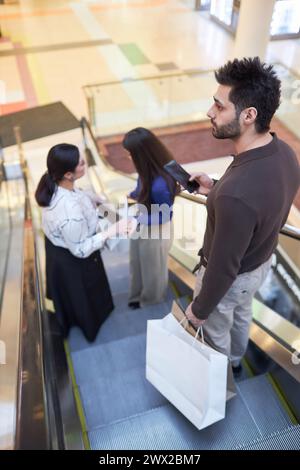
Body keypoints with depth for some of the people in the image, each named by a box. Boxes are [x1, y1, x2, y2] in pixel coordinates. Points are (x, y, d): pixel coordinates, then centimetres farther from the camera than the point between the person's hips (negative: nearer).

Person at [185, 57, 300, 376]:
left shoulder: (236, 194, -43)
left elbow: (223, 266, -30)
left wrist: (200, 308, -13)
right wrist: (216, 190, -4)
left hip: (231, 278, -7)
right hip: (261, 263, 8)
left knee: (215, 330, 23)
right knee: (241, 316, 34)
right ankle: (234, 361, 63)